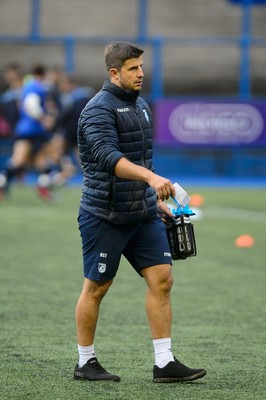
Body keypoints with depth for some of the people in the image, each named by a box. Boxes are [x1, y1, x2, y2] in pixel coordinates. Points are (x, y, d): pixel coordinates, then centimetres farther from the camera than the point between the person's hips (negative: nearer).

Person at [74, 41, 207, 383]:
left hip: (142, 214, 8)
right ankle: (85, 363, 16)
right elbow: (109, 157, -30)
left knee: (161, 278, -2)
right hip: (104, 216, -8)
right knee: (96, 288, 3)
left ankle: (164, 363, 0)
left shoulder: (140, 106, 14)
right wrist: (151, 178, -42)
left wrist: (154, 198, 22)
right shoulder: (99, 110, -14)